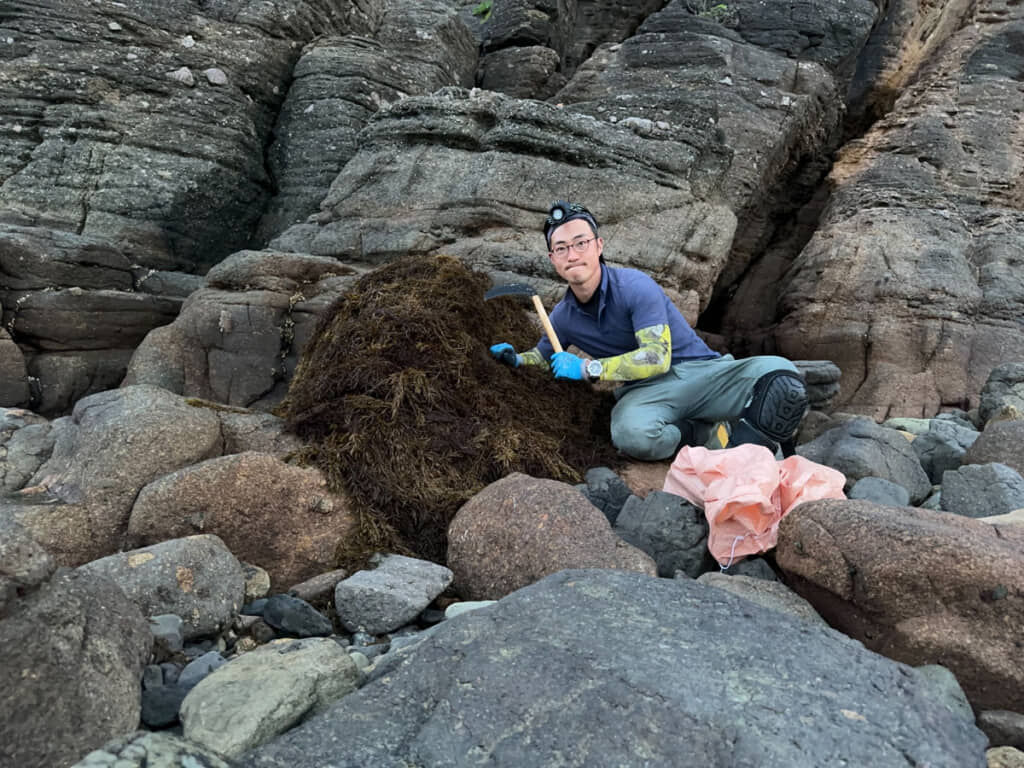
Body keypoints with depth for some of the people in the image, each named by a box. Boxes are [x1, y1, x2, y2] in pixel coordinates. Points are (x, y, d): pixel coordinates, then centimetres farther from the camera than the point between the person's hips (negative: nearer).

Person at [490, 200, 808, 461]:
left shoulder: (634, 286, -13)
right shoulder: (563, 316, 5)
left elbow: (657, 358, -20)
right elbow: (542, 356, 26)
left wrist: (587, 368, -21)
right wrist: (516, 358, 2)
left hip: (699, 371, -2)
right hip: (644, 391, 2)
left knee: (780, 374, -30)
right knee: (630, 434, -38)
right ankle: (705, 437, -12)